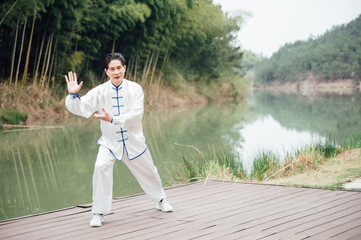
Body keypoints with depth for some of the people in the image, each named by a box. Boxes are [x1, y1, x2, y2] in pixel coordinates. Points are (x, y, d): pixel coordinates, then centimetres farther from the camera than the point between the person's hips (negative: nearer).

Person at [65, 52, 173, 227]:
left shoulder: (135, 89, -12)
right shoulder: (100, 91, -10)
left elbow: (136, 115, -22)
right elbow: (80, 108, -13)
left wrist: (113, 119, -33)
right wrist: (73, 95, -31)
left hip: (133, 141, 1)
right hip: (110, 142, 0)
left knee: (148, 172, 14)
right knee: (101, 167, -24)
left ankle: (161, 200, 45)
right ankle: (99, 213, -12)